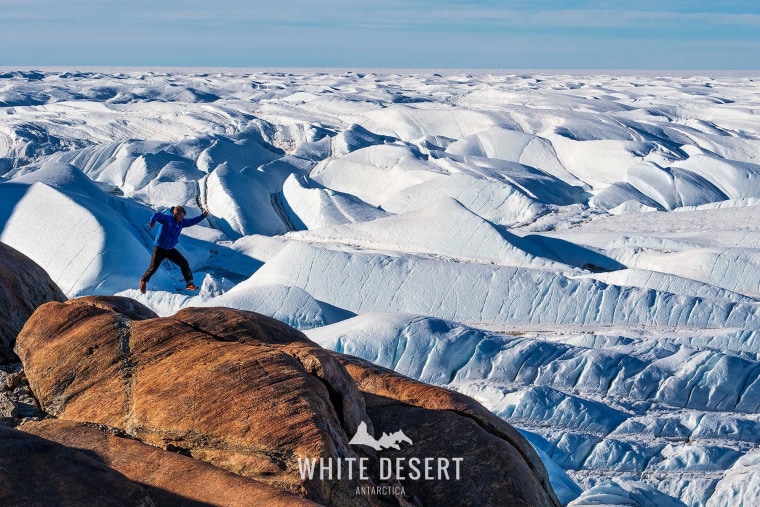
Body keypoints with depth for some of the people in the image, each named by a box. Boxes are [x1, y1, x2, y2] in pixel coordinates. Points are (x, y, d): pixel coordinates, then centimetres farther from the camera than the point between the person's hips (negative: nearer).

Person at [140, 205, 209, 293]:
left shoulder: (181, 222, 2)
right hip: (160, 248, -6)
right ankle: (144, 281, 24)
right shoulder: (167, 218, -15)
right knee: (153, 268, -4)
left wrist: (203, 216, 1)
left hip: (170, 249, 6)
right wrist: (152, 222, -49)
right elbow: (157, 215, -28)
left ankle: (189, 283, 7)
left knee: (184, 263, -1)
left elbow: (193, 221, 13)